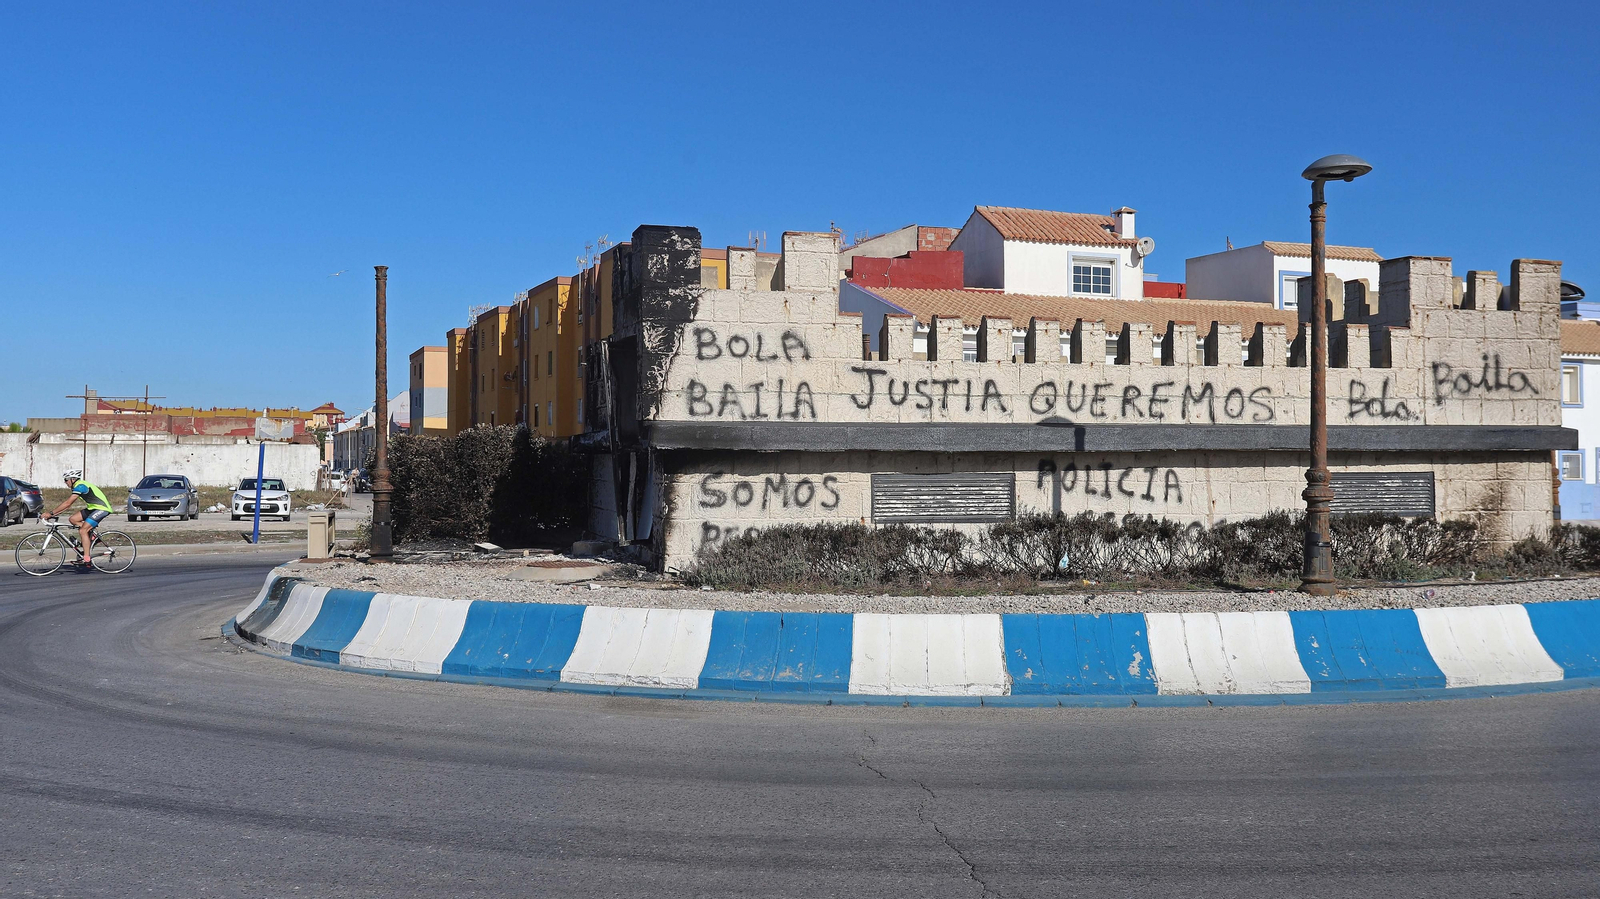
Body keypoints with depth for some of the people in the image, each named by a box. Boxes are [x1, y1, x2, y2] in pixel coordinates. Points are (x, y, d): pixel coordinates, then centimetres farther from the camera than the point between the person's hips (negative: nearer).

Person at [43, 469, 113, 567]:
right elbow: (67, 502, 15)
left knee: (82, 531, -15)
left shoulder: (80, 486, -17)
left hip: (102, 509, -10)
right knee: (72, 519, 3)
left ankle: (86, 559, -14)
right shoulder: (77, 486, 14)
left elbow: (67, 503, -21)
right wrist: (54, 514, 8)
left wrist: (51, 514, -18)